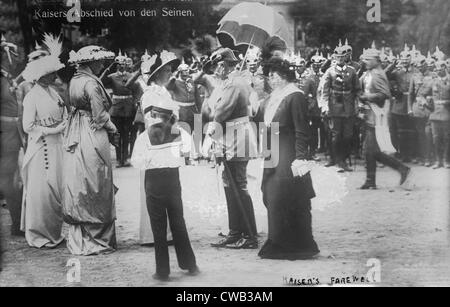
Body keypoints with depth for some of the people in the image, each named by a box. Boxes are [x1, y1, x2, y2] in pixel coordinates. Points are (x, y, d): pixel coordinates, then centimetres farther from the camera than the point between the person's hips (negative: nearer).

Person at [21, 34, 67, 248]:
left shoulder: (51, 91, 10)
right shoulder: (32, 96, -13)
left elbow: (63, 116, 17)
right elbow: (28, 127, -15)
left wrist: (63, 126, -2)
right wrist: (50, 130, -15)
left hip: (56, 146, 8)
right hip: (41, 148, -8)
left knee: (57, 188, 10)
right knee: (41, 189, -1)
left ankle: (55, 231, 21)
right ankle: (38, 236, 11)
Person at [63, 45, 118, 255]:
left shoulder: (75, 81, 10)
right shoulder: (91, 84, -15)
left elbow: (75, 108, 12)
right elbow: (100, 116, -16)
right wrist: (112, 127, 3)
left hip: (76, 138, 9)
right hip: (93, 138, -8)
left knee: (78, 187, 12)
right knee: (95, 189, 0)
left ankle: (78, 238, 21)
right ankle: (95, 240, 7)